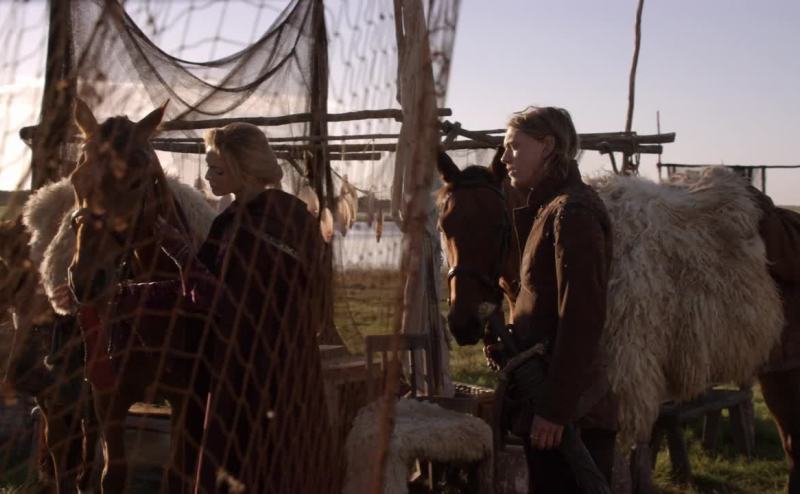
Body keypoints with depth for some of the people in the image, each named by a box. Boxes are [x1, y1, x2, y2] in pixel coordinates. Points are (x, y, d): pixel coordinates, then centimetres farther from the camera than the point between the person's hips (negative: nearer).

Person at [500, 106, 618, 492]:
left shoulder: (572, 213, -16)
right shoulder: (546, 209, 14)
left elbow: (581, 321, -21)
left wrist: (554, 408, -21)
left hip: (571, 408, -10)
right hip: (545, 393, 10)